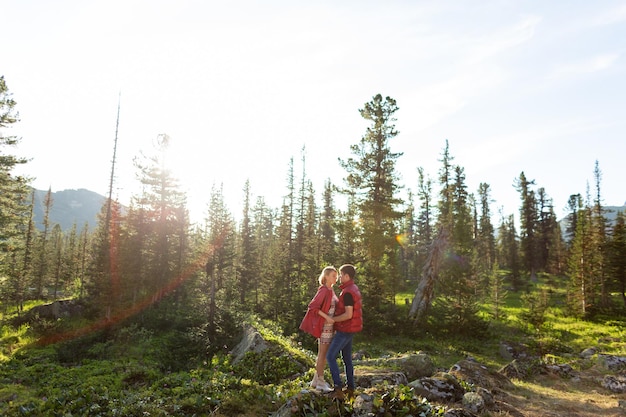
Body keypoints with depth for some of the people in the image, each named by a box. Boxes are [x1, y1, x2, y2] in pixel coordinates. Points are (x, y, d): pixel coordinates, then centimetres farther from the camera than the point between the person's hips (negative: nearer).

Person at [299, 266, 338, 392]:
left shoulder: (330, 290, 12)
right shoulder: (323, 290, -15)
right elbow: (312, 306, -20)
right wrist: (327, 317, -24)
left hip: (329, 326, 9)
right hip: (324, 326, -9)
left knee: (323, 354, 14)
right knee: (323, 354, -1)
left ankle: (316, 380, 23)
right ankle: (321, 382, 9)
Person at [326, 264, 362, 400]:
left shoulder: (348, 292, -22)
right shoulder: (353, 288, 10)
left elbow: (348, 314, -26)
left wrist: (332, 319, -16)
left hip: (345, 330, -10)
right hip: (347, 329, 10)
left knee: (330, 357, -8)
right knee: (347, 358, 16)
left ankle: (338, 387, -13)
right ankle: (350, 388, 21)